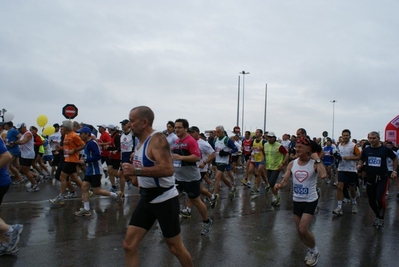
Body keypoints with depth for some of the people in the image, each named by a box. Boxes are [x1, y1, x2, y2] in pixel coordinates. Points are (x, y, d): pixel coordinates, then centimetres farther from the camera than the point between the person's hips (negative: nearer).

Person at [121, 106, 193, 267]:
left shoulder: (157, 139, -20)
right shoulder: (141, 141, 8)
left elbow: (168, 169, -34)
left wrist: (136, 171, -33)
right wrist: (135, 177, 8)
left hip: (165, 200, -8)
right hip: (146, 199, 8)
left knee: (175, 247, 9)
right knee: (129, 245, 6)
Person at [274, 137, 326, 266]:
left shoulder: (314, 163, -15)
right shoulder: (292, 164, -3)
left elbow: (323, 175, -36)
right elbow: (285, 181, -4)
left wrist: (317, 159, -28)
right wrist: (279, 185, -25)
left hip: (310, 201, -5)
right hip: (297, 200, 5)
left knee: (303, 230, -8)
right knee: (300, 231, 14)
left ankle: (314, 251, 22)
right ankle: (311, 250, 41)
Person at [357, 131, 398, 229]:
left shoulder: (385, 149, -4)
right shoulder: (366, 150, 2)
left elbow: (395, 159, 10)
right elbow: (361, 161, 11)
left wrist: (394, 171, 3)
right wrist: (359, 165, -11)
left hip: (382, 178, -3)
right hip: (370, 178, 3)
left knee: (380, 199, -16)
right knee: (371, 201, 9)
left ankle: (381, 218, 8)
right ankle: (377, 216, 33)